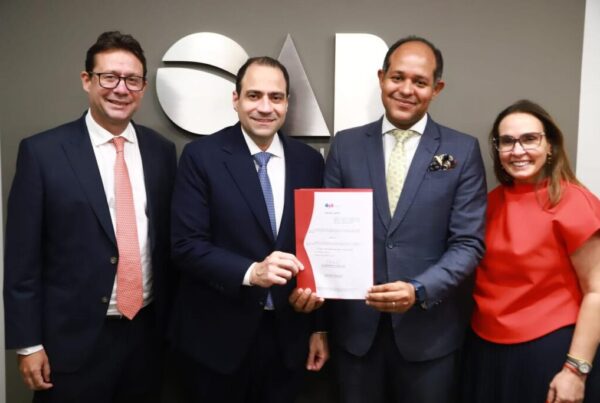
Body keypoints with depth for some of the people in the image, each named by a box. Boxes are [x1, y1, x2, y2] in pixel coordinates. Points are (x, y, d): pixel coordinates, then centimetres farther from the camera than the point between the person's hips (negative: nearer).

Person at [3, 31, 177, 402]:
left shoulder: (162, 151, 2)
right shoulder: (42, 151, -8)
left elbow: (169, 240, 7)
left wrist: (171, 322, 9)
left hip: (146, 332, 4)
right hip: (73, 339, -3)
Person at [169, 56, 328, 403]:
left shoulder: (309, 161, 2)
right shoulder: (202, 156, -8)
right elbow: (187, 245, -12)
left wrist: (319, 326, 6)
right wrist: (251, 272, -26)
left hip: (288, 336, 3)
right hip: (216, 337, -3)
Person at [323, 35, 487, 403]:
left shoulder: (463, 151, -2)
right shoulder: (347, 145, 2)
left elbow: (469, 242, -7)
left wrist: (419, 291, -21)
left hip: (429, 328, -1)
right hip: (355, 325, 2)